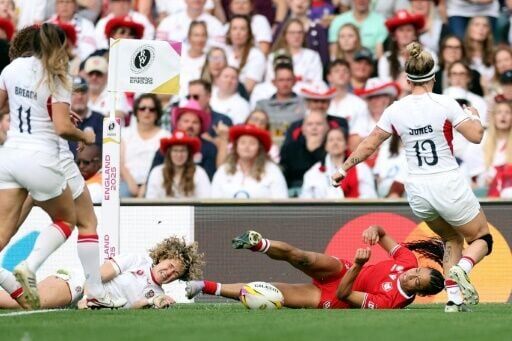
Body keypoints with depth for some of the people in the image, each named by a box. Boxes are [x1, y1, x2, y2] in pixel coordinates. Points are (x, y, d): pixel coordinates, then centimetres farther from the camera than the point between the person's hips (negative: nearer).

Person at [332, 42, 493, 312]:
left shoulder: (395, 110, -1)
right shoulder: (445, 104, -12)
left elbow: (368, 146, 5)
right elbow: (476, 136, -13)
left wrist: (344, 169, 19)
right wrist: (474, 115, 9)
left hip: (417, 190, 4)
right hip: (449, 186, -4)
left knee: (452, 240, 26)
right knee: (482, 239, 13)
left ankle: (454, 298, 9)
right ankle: (461, 269, -20)